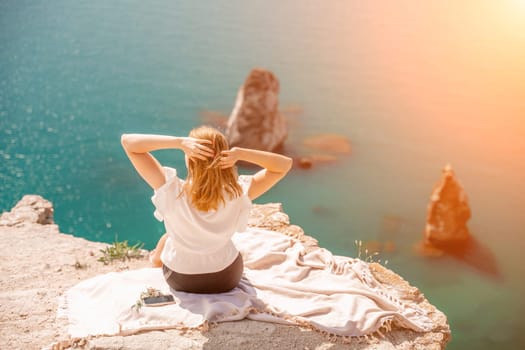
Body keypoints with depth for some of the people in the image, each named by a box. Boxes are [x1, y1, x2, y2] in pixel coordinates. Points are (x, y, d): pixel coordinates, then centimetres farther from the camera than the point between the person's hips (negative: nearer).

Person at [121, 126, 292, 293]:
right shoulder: (237, 194, -29)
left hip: (180, 280, 0)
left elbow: (128, 141, -27)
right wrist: (241, 153, -34)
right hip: (226, 280, 1)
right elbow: (285, 164, -19)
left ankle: (158, 257, 63)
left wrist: (179, 142, -38)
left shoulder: (172, 191, -32)